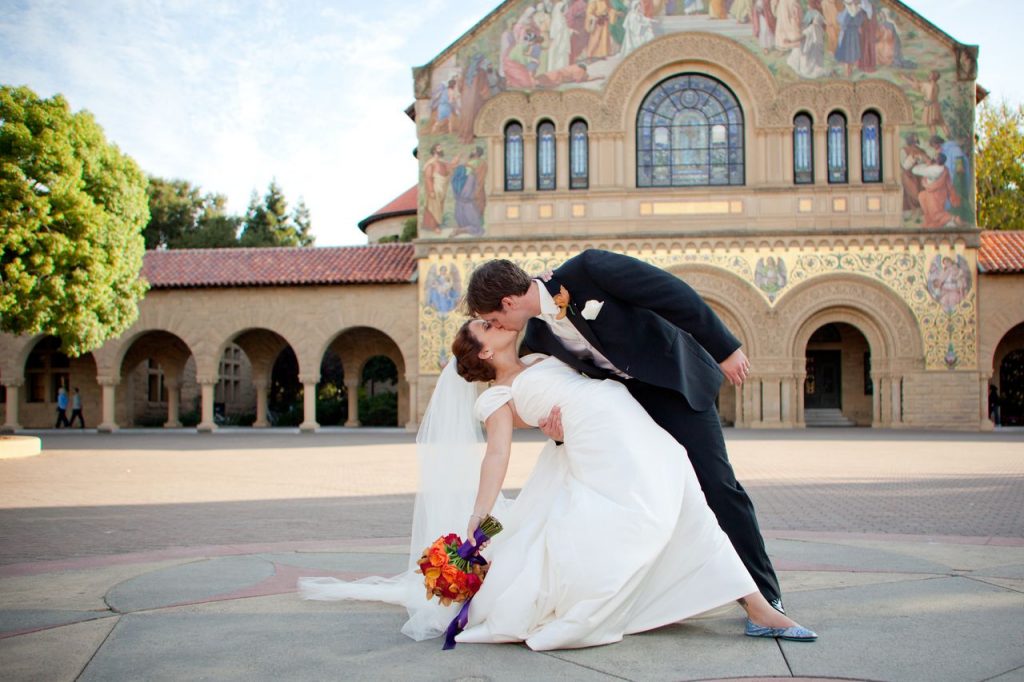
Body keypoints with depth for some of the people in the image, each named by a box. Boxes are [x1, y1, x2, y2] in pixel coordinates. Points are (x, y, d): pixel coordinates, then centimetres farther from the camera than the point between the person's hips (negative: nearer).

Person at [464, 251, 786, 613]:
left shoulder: (585, 268, -24)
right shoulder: (538, 337, -4)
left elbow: (675, 295, -21)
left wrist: (724, 348, -19)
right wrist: (557, 425, -18)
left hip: (673, 380, -6)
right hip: (622, 400, 6)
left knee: (717, 484, -6)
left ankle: (765, 594, 6)